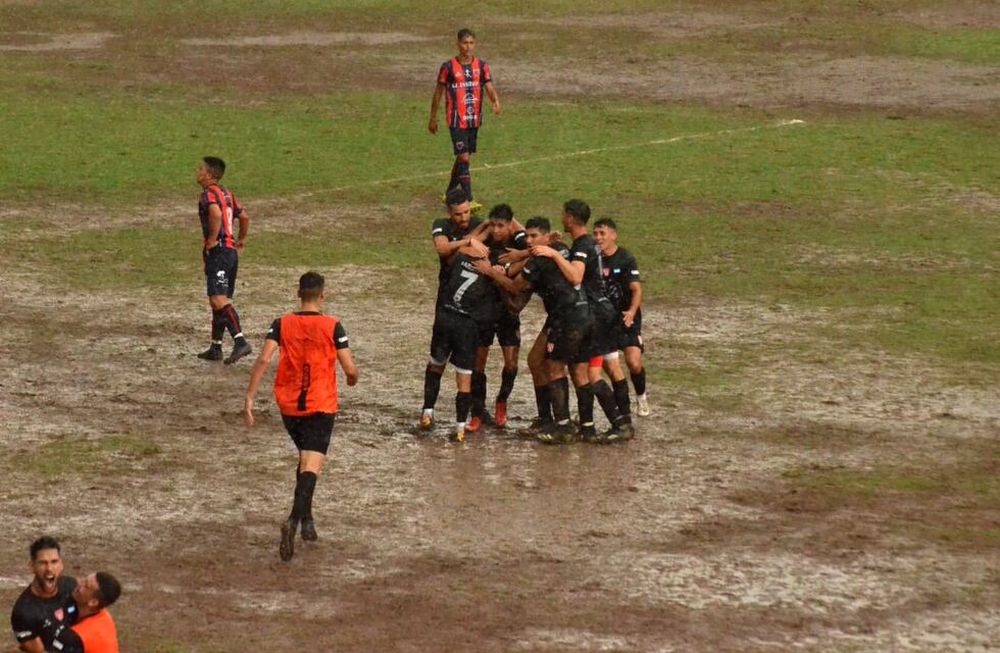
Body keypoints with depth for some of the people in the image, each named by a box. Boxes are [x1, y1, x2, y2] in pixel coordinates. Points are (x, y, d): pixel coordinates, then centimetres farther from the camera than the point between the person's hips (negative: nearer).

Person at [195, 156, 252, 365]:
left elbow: (216, 214, -30)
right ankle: (215, 348, 22)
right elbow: (244, 216, 28)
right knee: (219, 300, 16)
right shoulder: (226, 193, 19)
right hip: (231, 251, 10)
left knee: (219, 299, -18)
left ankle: (240, 341, -31)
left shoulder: (208, 194, -10)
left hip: (218, 251, -10)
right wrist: (241, 239, 33)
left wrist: (212, 239, -20)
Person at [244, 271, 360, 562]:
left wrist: (249, 396, -10)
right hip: (321, 406, -3)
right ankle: (294, 520, -31)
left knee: (305, 459, 25)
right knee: (311, 465, -11)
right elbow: (350, 368, -6)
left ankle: (306, 519, 28)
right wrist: (353, 378, 18)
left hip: (289, 406, 3)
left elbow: (264, 359, -12)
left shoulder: (282, 324, 0)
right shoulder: (333, 326, -6)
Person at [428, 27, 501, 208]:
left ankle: (450, 193, 33)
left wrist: (496, 101, -27)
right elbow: (438, 92, 2)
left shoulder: (481, 66, 4)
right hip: (456, 120, -5)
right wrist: (433, 119, 6)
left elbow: (489, 87, -5)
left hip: (474, 119, 5)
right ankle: (468, 199, -13)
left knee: (464, 157, 15)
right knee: (464, 158, -13)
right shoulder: (448, 67, -6)